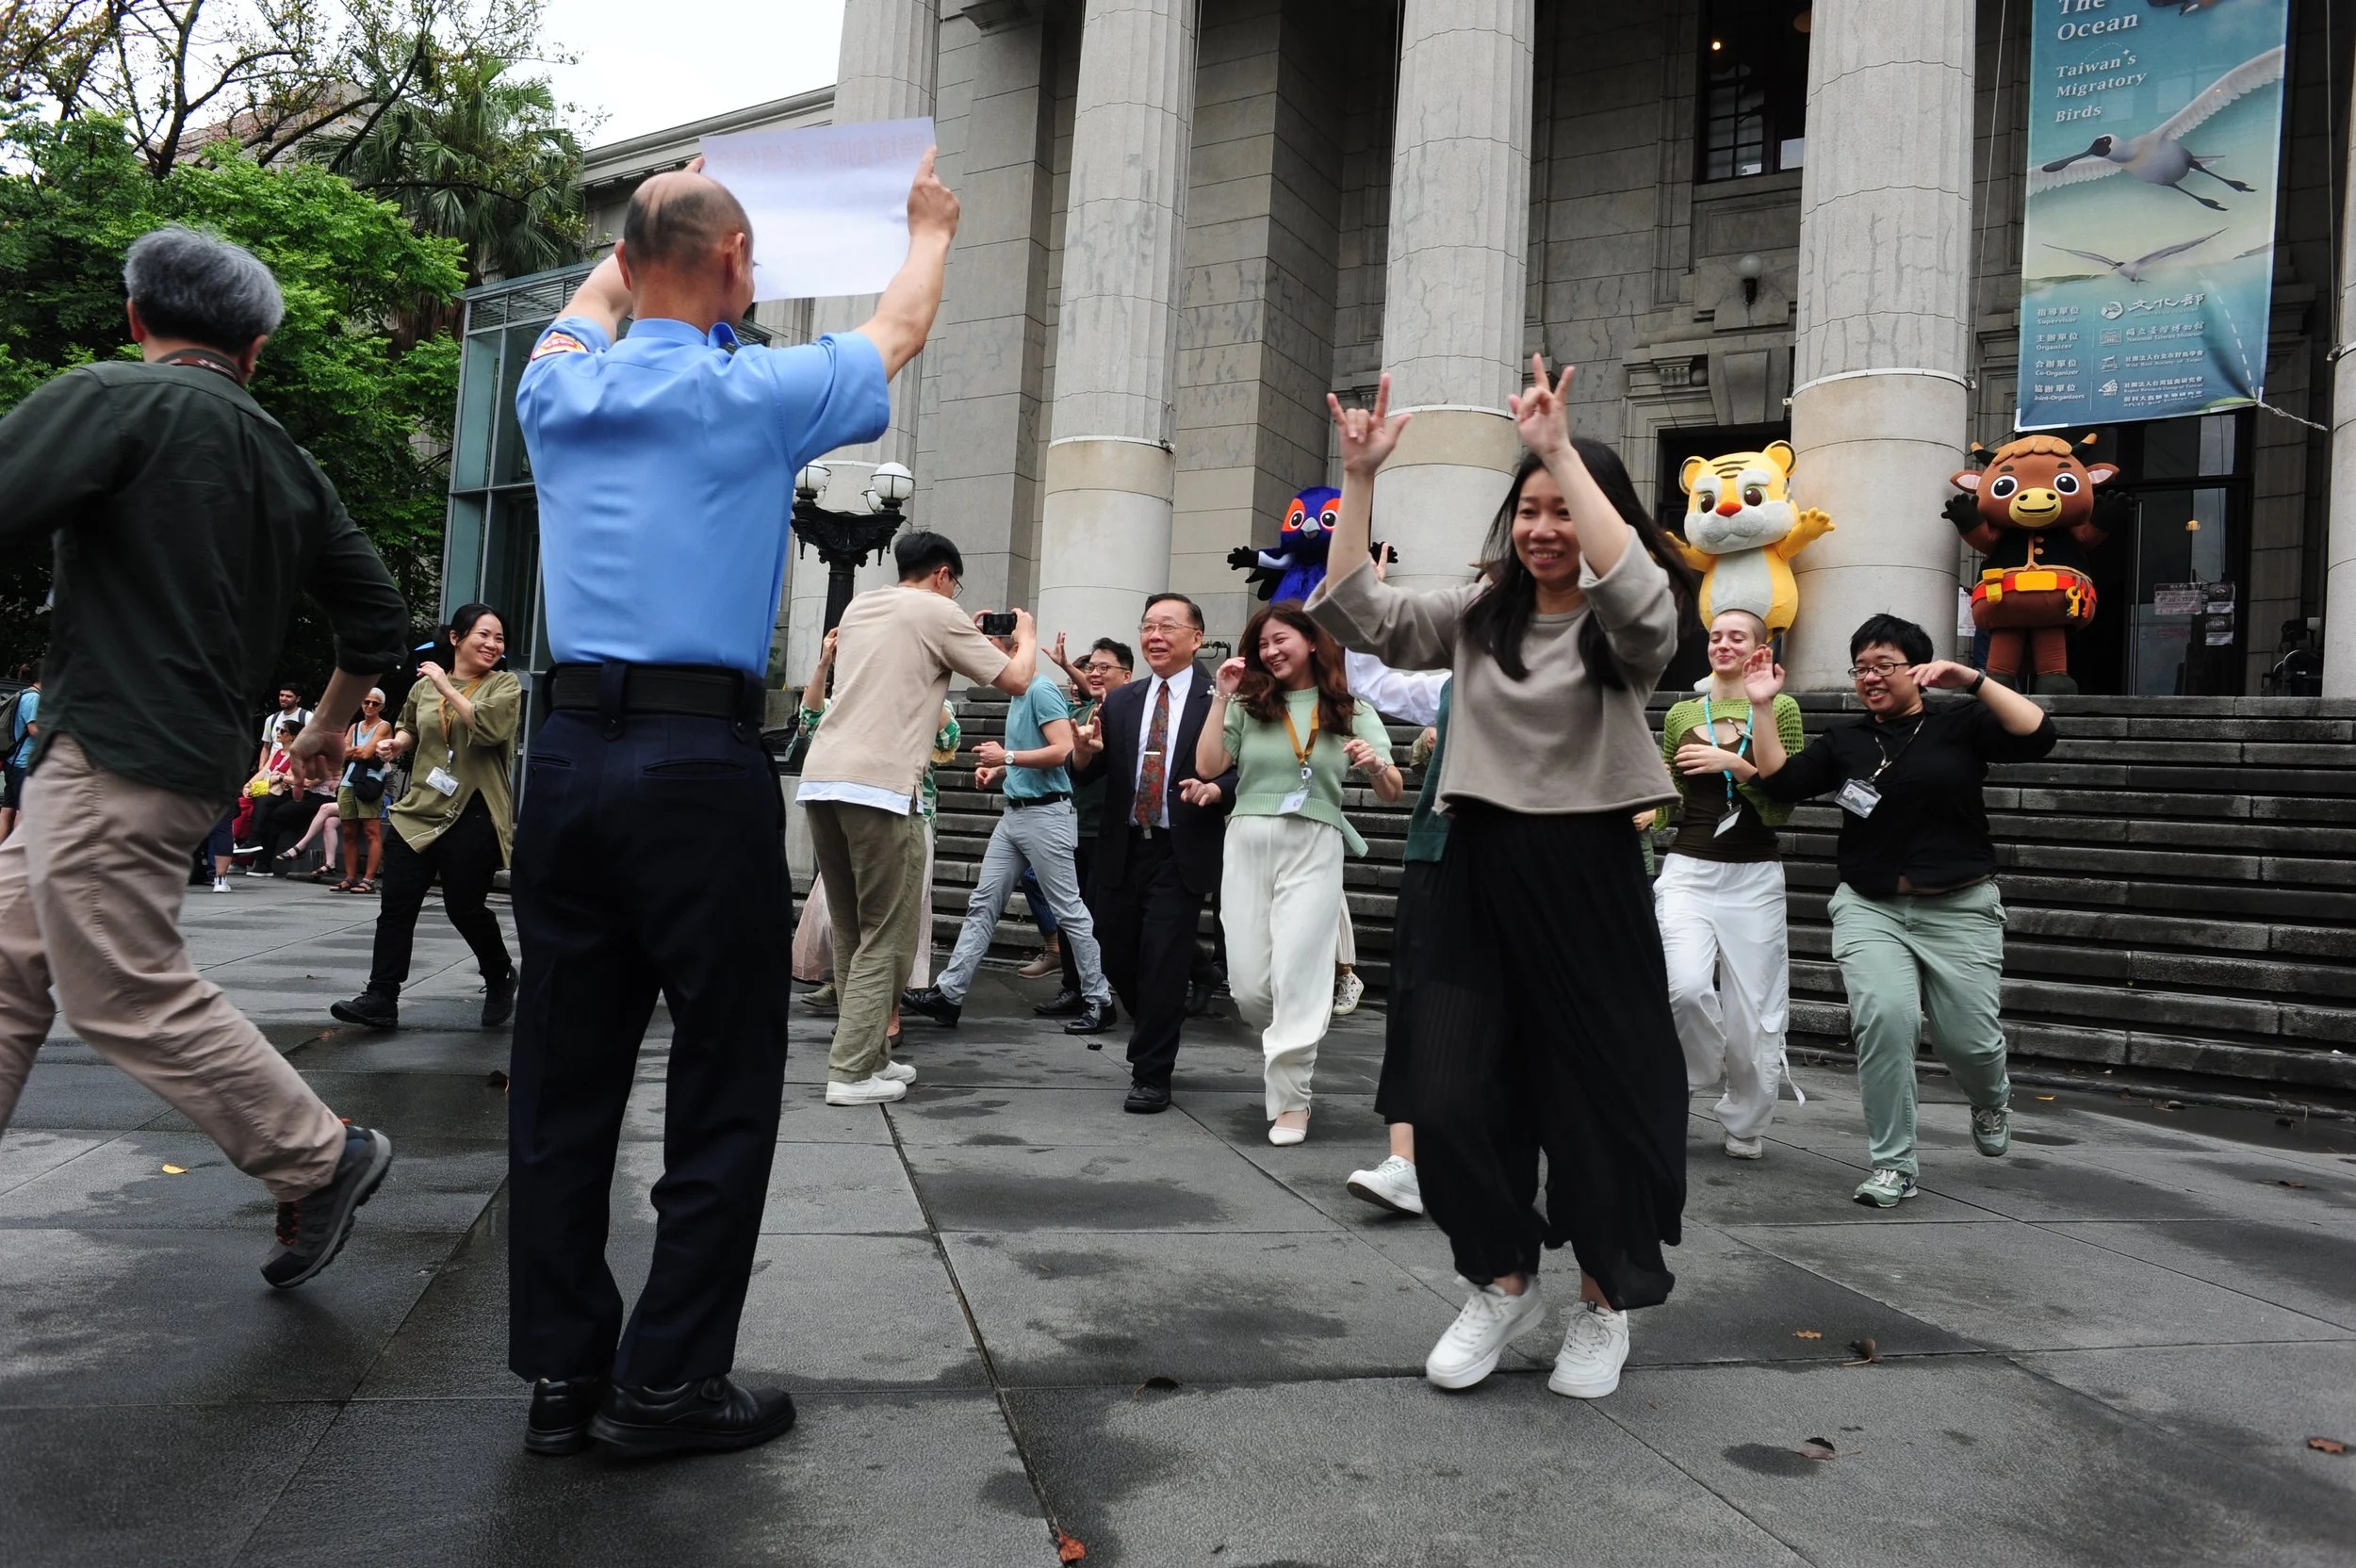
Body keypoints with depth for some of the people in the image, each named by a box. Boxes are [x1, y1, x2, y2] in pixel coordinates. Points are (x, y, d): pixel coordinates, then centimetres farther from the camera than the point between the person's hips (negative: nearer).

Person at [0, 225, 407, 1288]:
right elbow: (378, 622, 17)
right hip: (191, 754, 8)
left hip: (114, 753, -8)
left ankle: (320, 1162, 5)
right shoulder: (287, 464, 14)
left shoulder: (115, 397, -7)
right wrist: (326, 731, 31)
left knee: (127, 996, -3)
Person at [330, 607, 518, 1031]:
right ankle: (381, 998, 2)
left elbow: (489, 728, -20)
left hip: (472, 816, -4)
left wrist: (446, 686, -15)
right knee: (396, 904, -1)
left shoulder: (504, 685, 0)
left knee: (464, 906, 2)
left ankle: (500, 978, 27)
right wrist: (397, 741, 7)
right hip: (419, 810, 4)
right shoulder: (424, 686, 11)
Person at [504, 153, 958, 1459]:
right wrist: (930, 227, 37)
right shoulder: (752, 394, -2)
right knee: (723, 1081, 4)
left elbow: (595, 301, 35)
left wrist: (651, 228, 54)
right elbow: (896, 333, 17)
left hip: (567, 753, 6)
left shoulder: (560, 389, 10)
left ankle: (562, 1373, 18)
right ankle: (669, 1381, 9)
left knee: (562, 1077, 9)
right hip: (701, 764, -5)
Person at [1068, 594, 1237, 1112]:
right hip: (1122, 851, 5)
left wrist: (1215, 789, -26)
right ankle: (1156, 1043, 38)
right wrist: (1085, 751, -14)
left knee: (1162, 964, -5)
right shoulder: (1120, 702, 10)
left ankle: (1152, 1077, 10)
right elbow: (1088, 774, 7)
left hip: (1182, 855, -5)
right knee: (1117, 958, 11)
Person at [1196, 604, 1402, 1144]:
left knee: (1296, 976, -4)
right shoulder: (1248, 703, 8)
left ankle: (1291, 1100, 7)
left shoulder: (1351, 711, 6)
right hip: (1247, 842, 2)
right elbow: (1207, 767, -1)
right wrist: (1220, 698, -4)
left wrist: (1376, 765, -17)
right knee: (1247, 984, 4)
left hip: (1314, 848, -2)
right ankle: (1290, 1048, 35)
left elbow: (1391, 793, 5)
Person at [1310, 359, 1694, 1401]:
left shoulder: (1624, 629, -4)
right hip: (1478, 876, 4)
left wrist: (1560, 450, -28)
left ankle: (1604, 1304, 31)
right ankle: (1503, 1283, 27)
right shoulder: (1477, 615, 9)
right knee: (1451, 1106, 1)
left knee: (1601, 1097, 7)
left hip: (1587, 881, -3)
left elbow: (1638, 597, -29)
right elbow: (1356, 615, -2)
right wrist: (1360, 479, -10)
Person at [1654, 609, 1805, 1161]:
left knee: (1753, 1012, 2)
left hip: (1754, 876, -1)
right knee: (1687, 986, -23)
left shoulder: (1781, 710, 1)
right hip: (1688, 870, 1)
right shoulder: (1681, 715, 10)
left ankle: (1744, 1124, 25)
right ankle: (1697, 1072, 9)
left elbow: (1781, 809, -7)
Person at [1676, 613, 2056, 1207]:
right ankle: (1894, 1165, -9)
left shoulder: (1960, 723, 3)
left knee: (1967, 1037, 1)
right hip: (1870, 909, 1)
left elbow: (2037, 736, -12)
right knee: (1884, 1016, -21)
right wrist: (1761, 706, -6)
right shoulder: (1845, 742, 11)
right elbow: (1782, 783, -1)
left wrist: (1972, 679, -18)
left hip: (1959, 911, -1)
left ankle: (1991, 1099, 41)